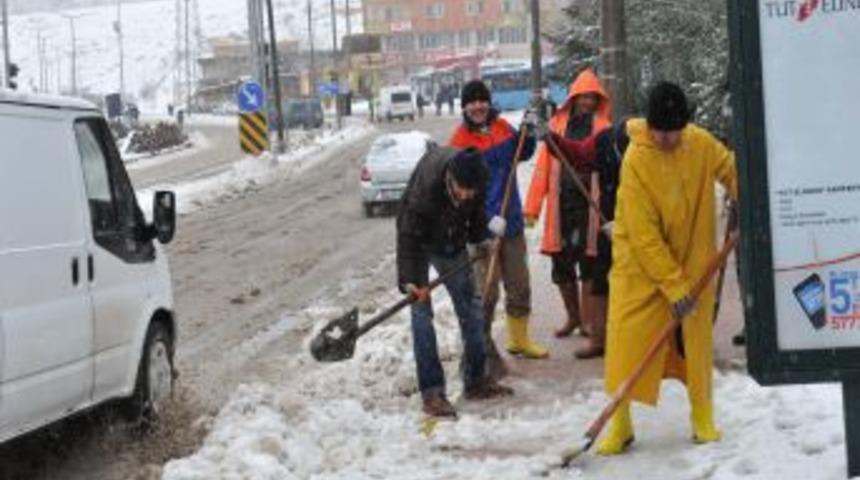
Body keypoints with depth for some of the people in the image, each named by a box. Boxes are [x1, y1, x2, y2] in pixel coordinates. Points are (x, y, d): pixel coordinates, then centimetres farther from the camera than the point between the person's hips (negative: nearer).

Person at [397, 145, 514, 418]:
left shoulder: (479, 175, -20)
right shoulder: (425, 186, -37)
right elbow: (407, 236, -34)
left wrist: (479, 239, 12)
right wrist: (408, 280, -39)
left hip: (452, 245, 5)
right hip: (419, 244, -5)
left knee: (471, 308, 5)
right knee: (421, 313, -12)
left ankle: (476, 380, 15)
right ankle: (432, 393, -12)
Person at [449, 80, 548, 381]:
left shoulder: (501, 127, 5)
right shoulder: (460, 141, -13)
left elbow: (523, 154, 19)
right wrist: (488, 219, -28)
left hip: (511, 220, 6)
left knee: (519, 285, 17)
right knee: (486, 291, -6)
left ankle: (519, 339, 34)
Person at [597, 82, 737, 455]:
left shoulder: (701, 144, -10)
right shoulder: (636, 161, -22)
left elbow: (730, 170, 12)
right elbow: (644, 235, -22)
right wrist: (673, 286, -23)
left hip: (692, 261, 4)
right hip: (641, 266, -4)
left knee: (697, 339, 8)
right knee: (628, 341, -5)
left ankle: (703, 419, 22)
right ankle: (620, 424, 6)